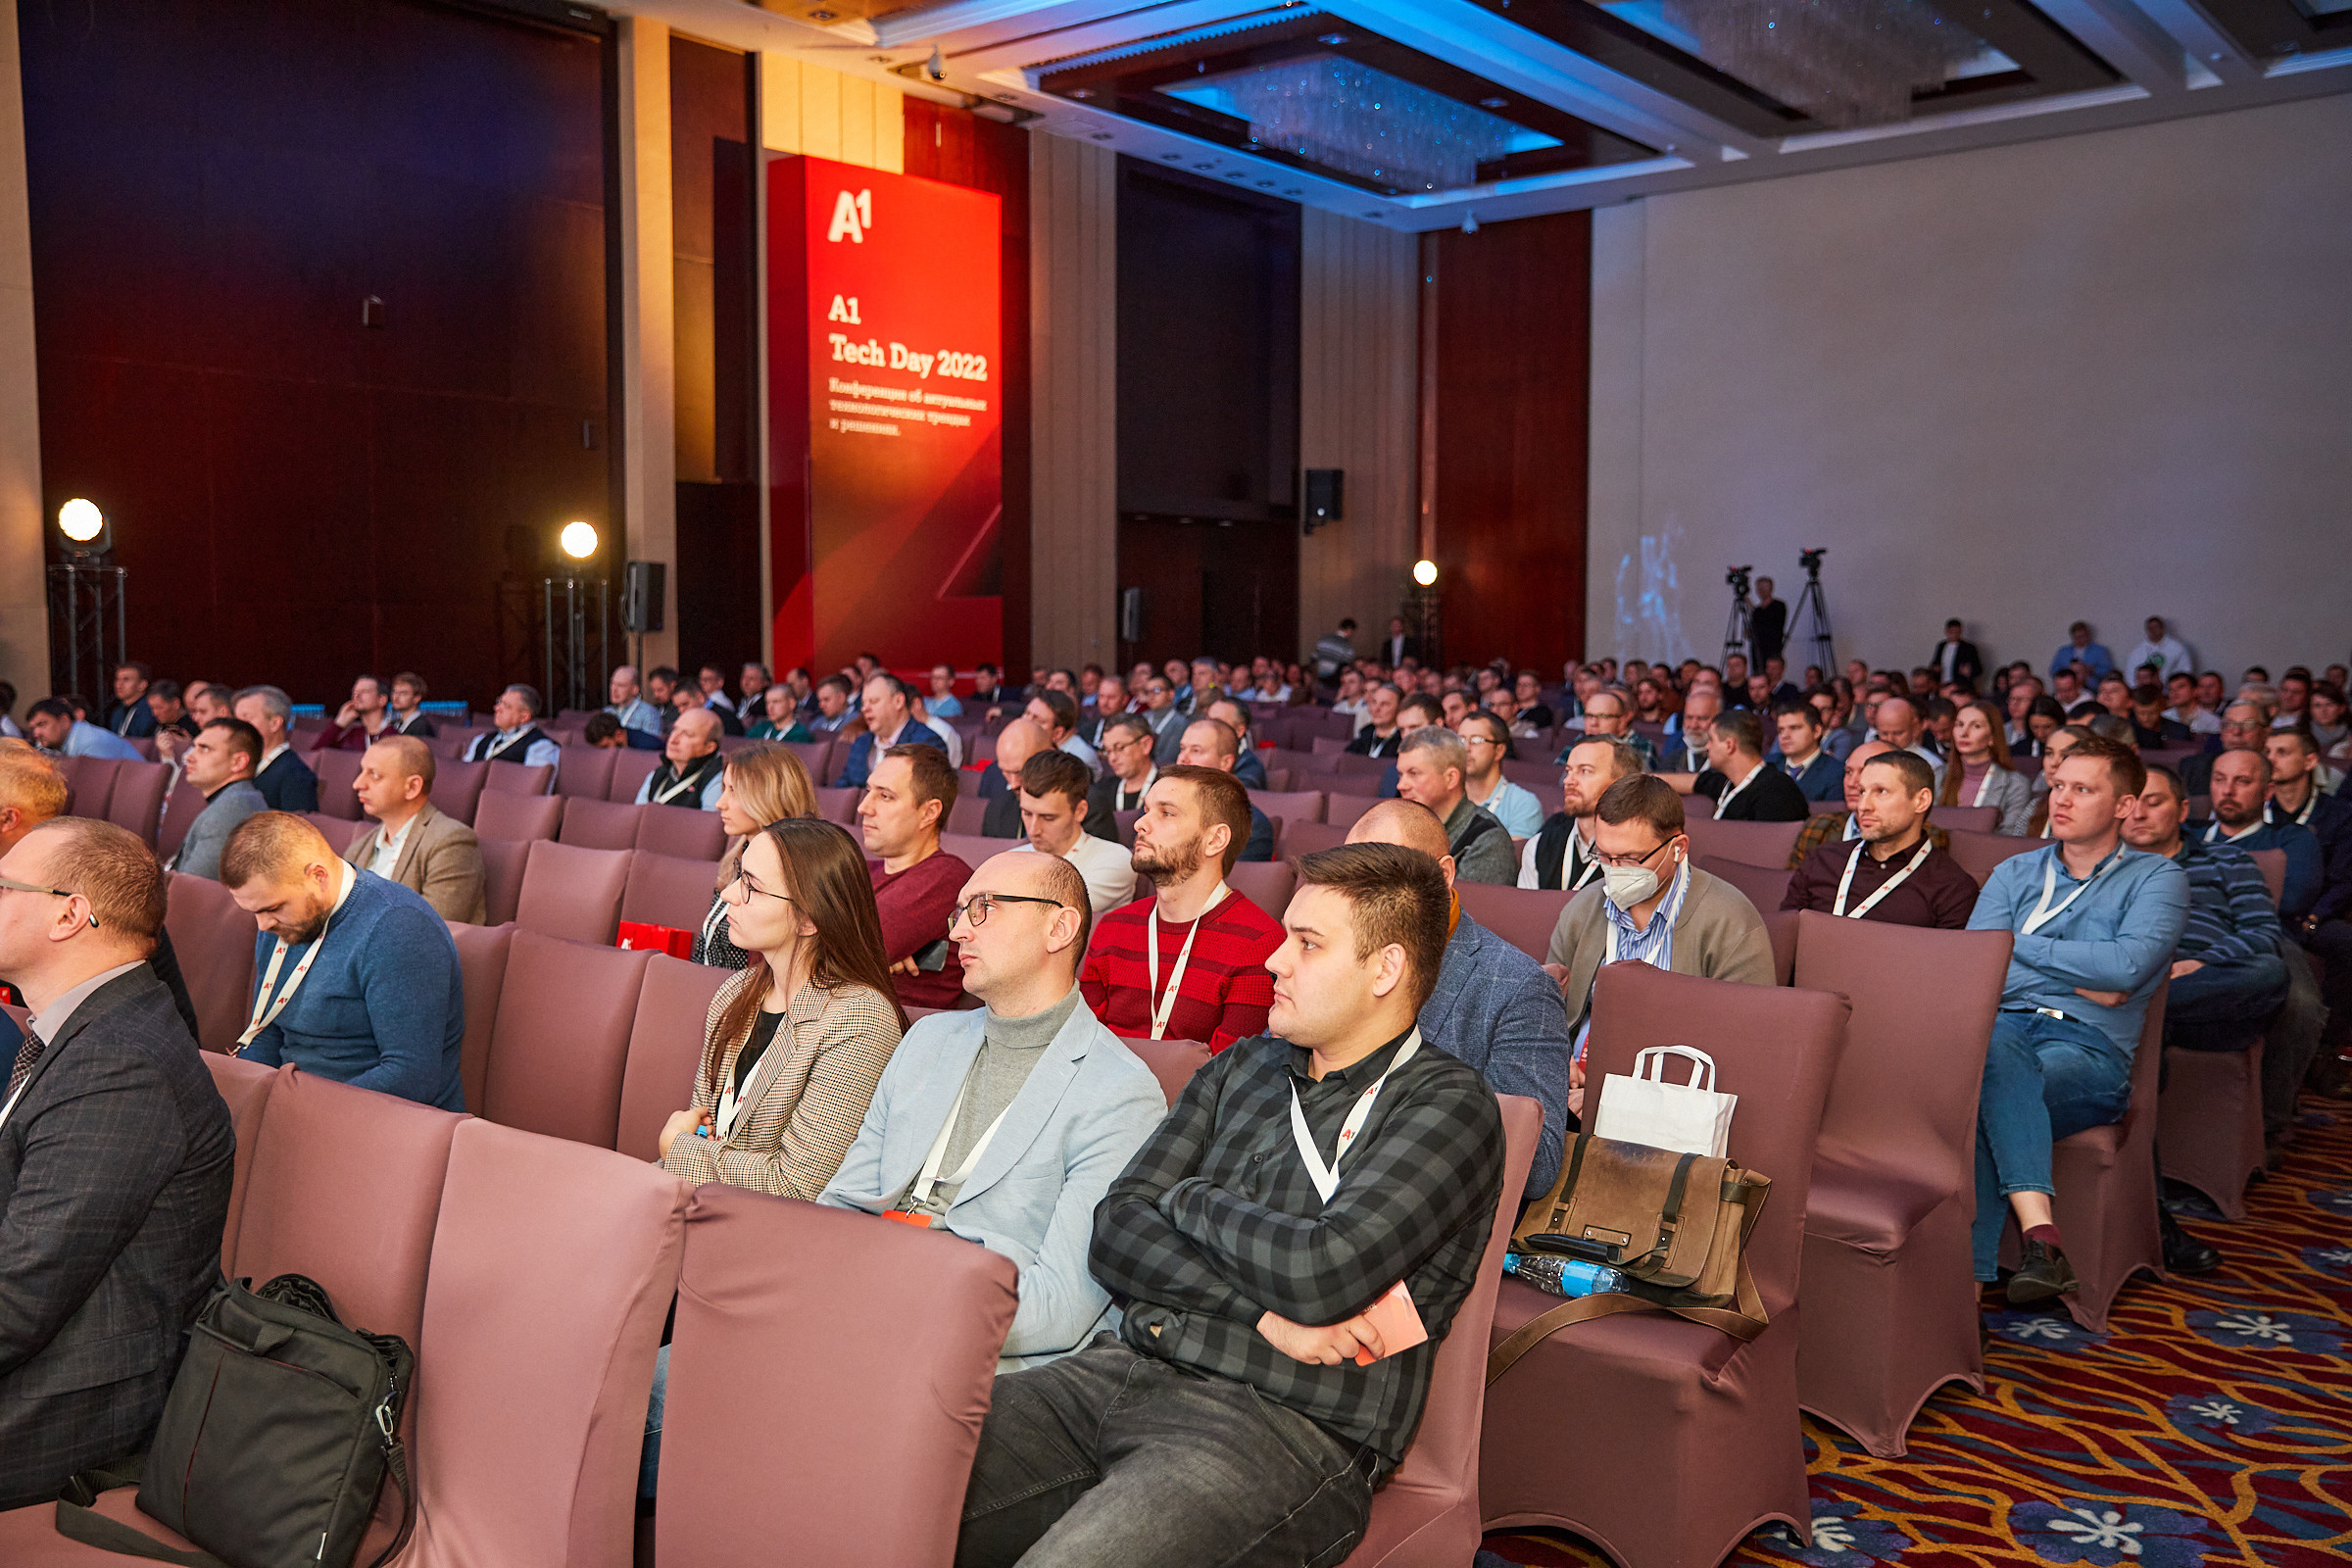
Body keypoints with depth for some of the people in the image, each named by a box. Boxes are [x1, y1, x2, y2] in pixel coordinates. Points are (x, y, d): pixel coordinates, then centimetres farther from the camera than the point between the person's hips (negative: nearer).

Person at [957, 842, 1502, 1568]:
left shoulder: (1449, 1105, -2)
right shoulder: (1243, 1068, 18)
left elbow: (1323, 1271, -17)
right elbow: (1116, 1232, 9)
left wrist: (1191, 1201, 1)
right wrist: (1264, 1311, -8)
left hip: (1285, 1426, -5)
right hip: (1120, 1372, 6)